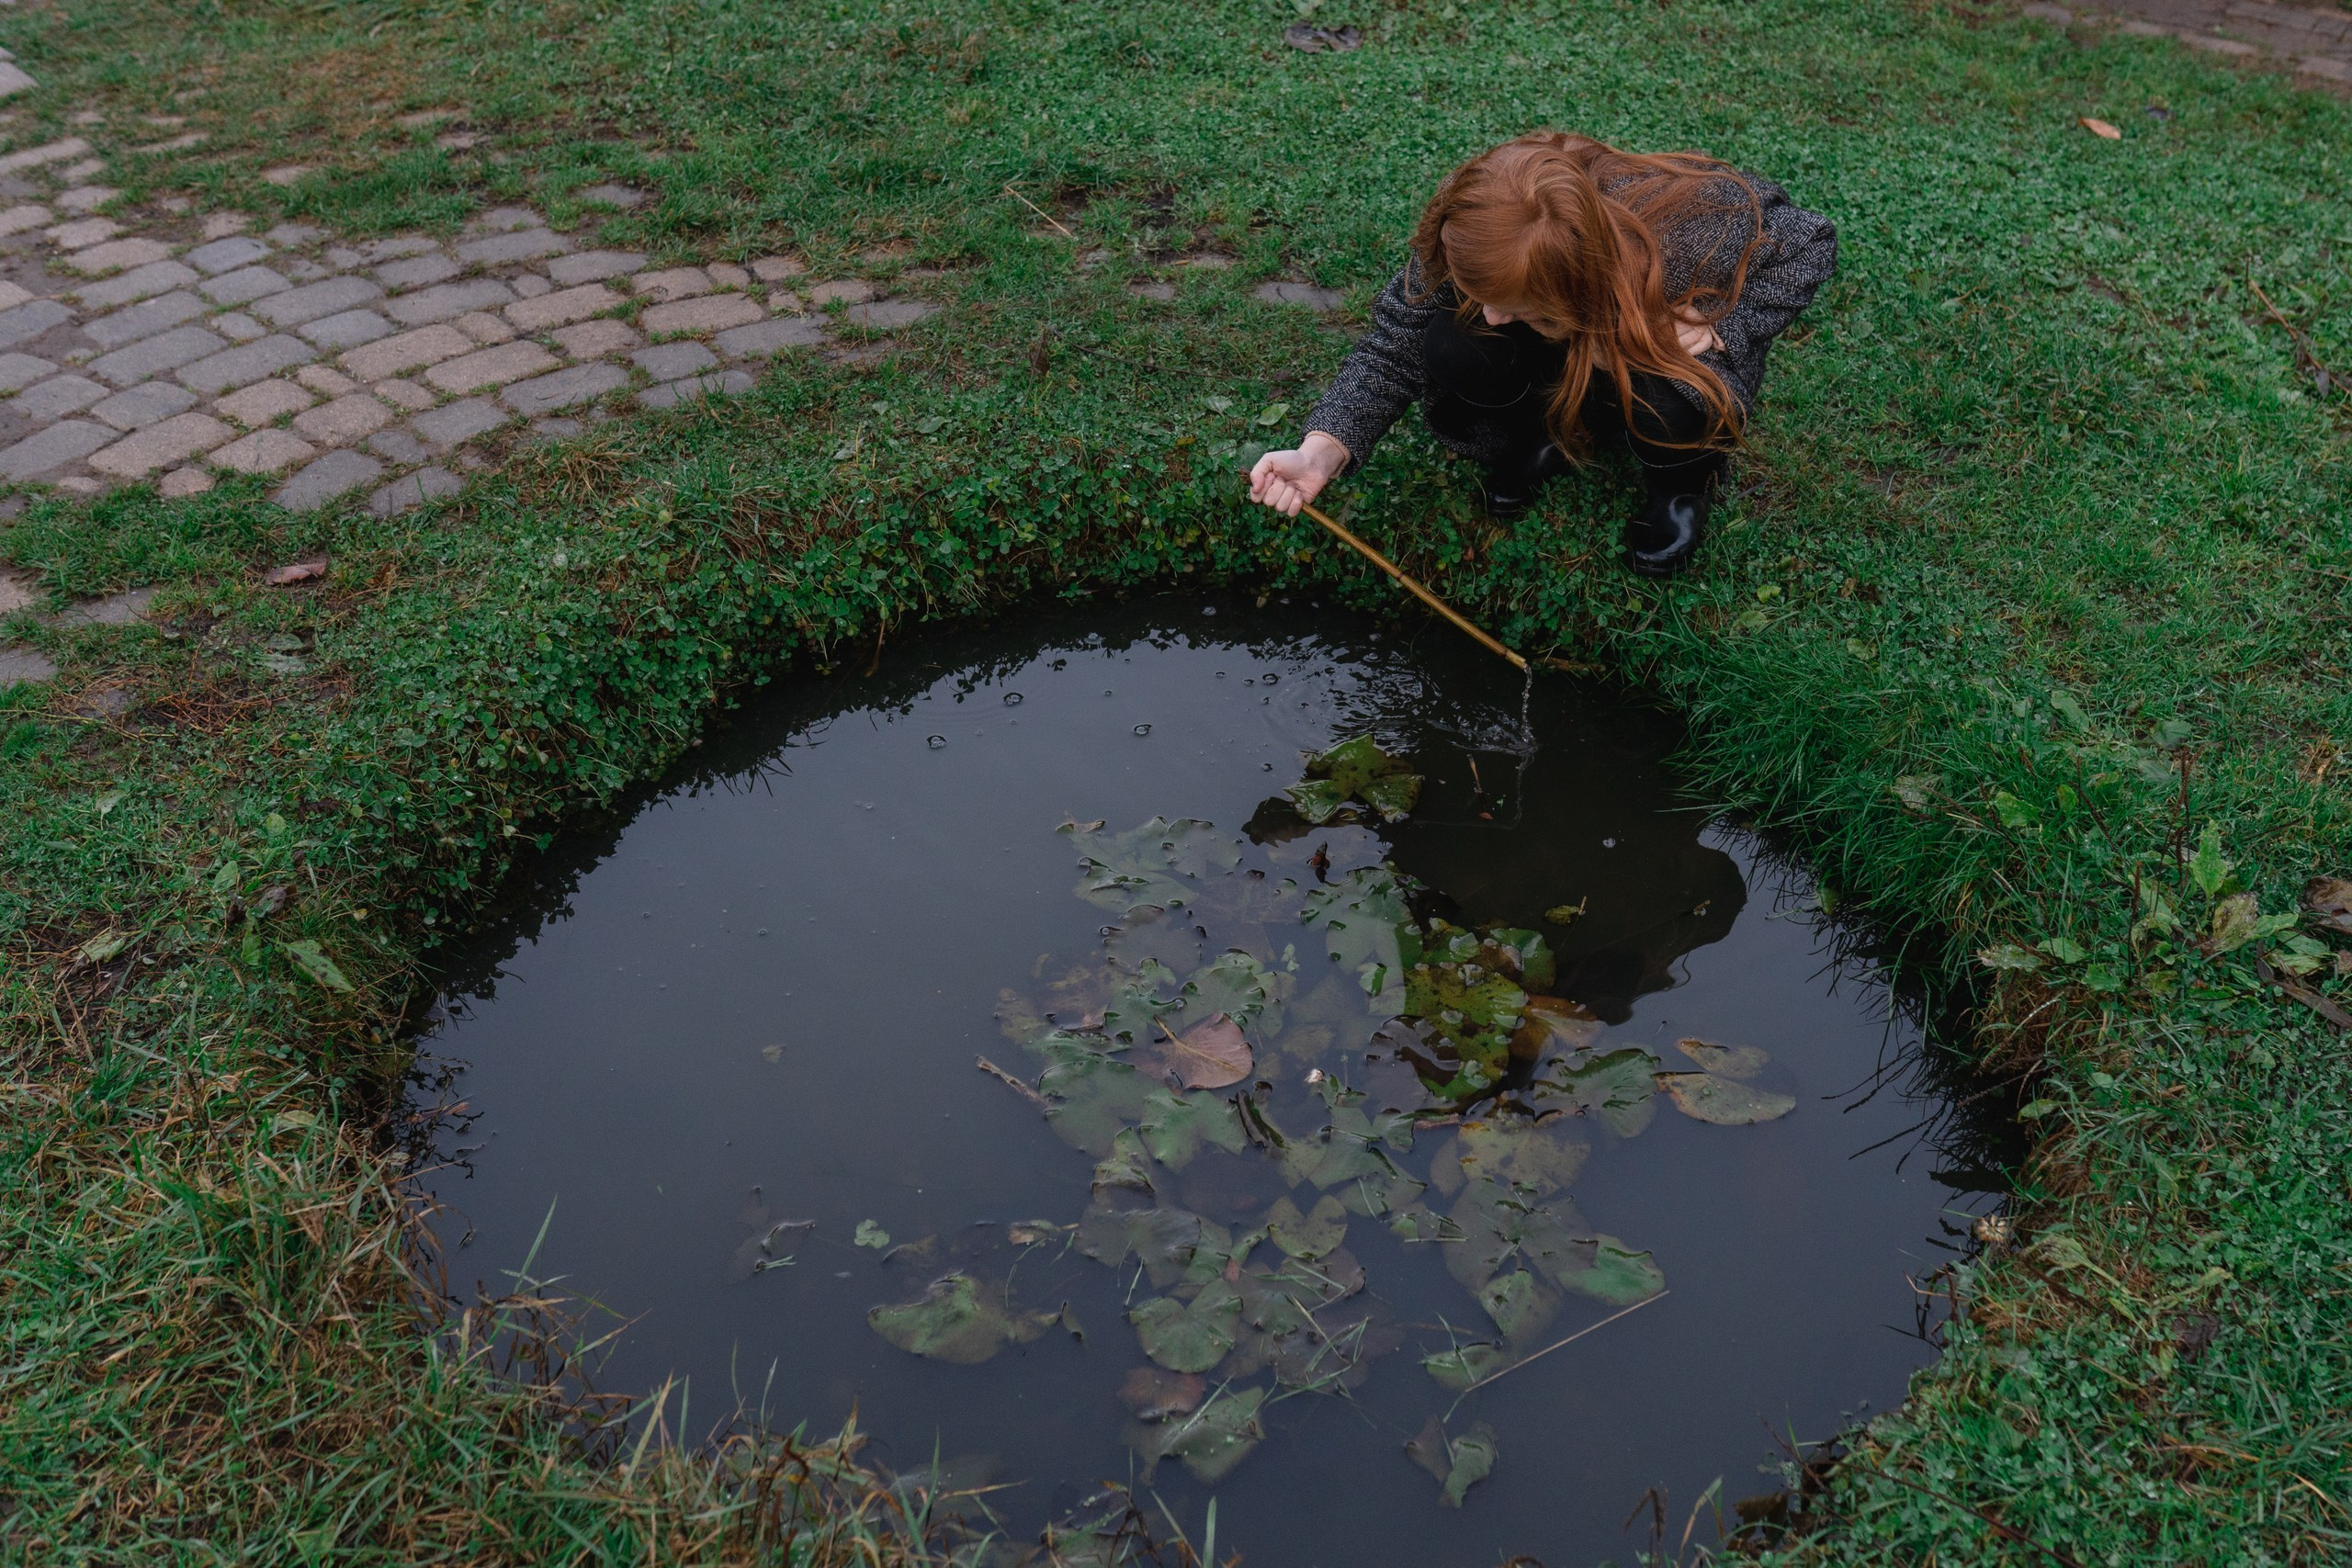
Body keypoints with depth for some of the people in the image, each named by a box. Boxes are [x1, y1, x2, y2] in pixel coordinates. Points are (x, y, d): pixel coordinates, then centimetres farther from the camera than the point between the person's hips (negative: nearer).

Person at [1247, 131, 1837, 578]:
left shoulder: (1693, 227, -40)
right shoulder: (1467, 236, -34)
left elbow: (1810, 246, -21)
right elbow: (1392, 346, -27)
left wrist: (1718, 329, -34)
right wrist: (1323, 453, -42)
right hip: (1559, 360, 2)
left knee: (1669, 401, -38)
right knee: (1452, 350, -30)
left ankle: (1682, 480, 0)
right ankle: (1545, 434, 4)